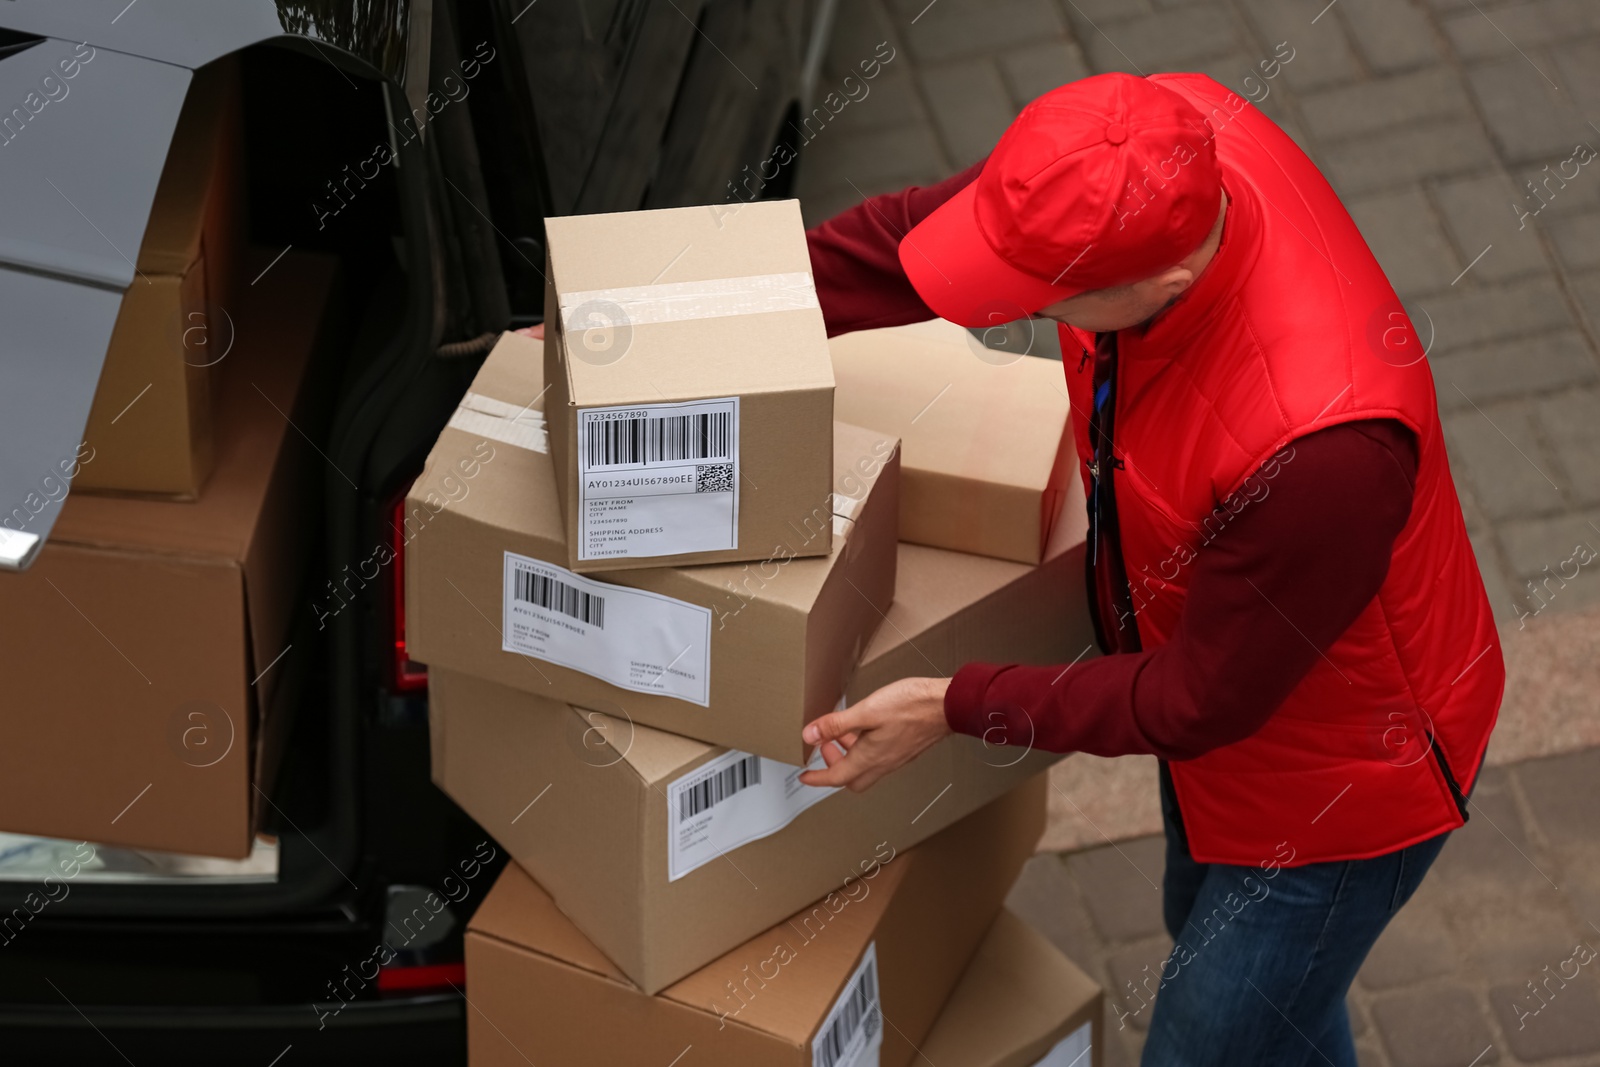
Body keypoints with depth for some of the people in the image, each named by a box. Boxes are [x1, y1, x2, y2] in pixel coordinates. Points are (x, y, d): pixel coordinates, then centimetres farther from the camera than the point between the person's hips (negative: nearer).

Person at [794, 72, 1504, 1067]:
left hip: (1339, 773, -8)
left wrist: (957, 708, -23)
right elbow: (921, 228, -8)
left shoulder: (1315, 441, -47)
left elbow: (1200, 702, -29)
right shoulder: (1170, 134, -27)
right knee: (1207, 929, 34)